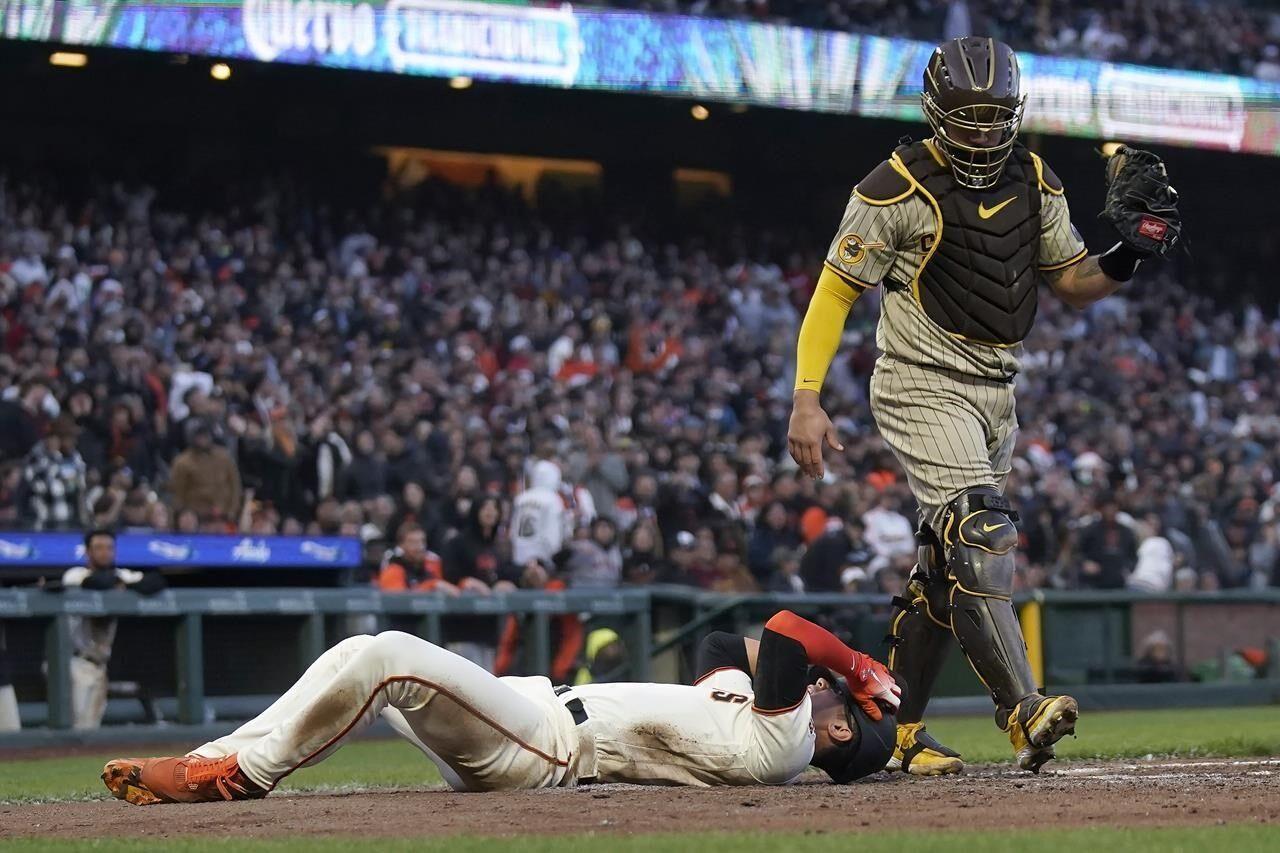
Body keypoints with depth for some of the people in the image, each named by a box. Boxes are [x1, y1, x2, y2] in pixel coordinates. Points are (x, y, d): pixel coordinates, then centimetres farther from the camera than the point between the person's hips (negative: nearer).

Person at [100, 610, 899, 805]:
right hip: (538, 707, 10)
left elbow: (785, 629, -23)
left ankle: (241, 771, -12)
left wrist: (859, 666, -6)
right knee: (362, 657, 7)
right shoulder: (748, 702, 14)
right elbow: (721, 645, 25)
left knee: (388, 655, -22)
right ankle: (206, 765, 4)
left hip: (544, 747, -10)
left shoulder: (778, 743, -15)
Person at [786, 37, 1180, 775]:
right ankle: (1024, 714, -32)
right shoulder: (898, 188, -11)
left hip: (996, 396, 7)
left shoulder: (1036, 183, 7)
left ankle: (901, 732, 18)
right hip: (923, 389, -7)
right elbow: (835, 292, -9)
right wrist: (807, 400, -16)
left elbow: (1077, 285, 14)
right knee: (981, 538, -23)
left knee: (948, 565, 10)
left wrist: (1130, 254, -8)